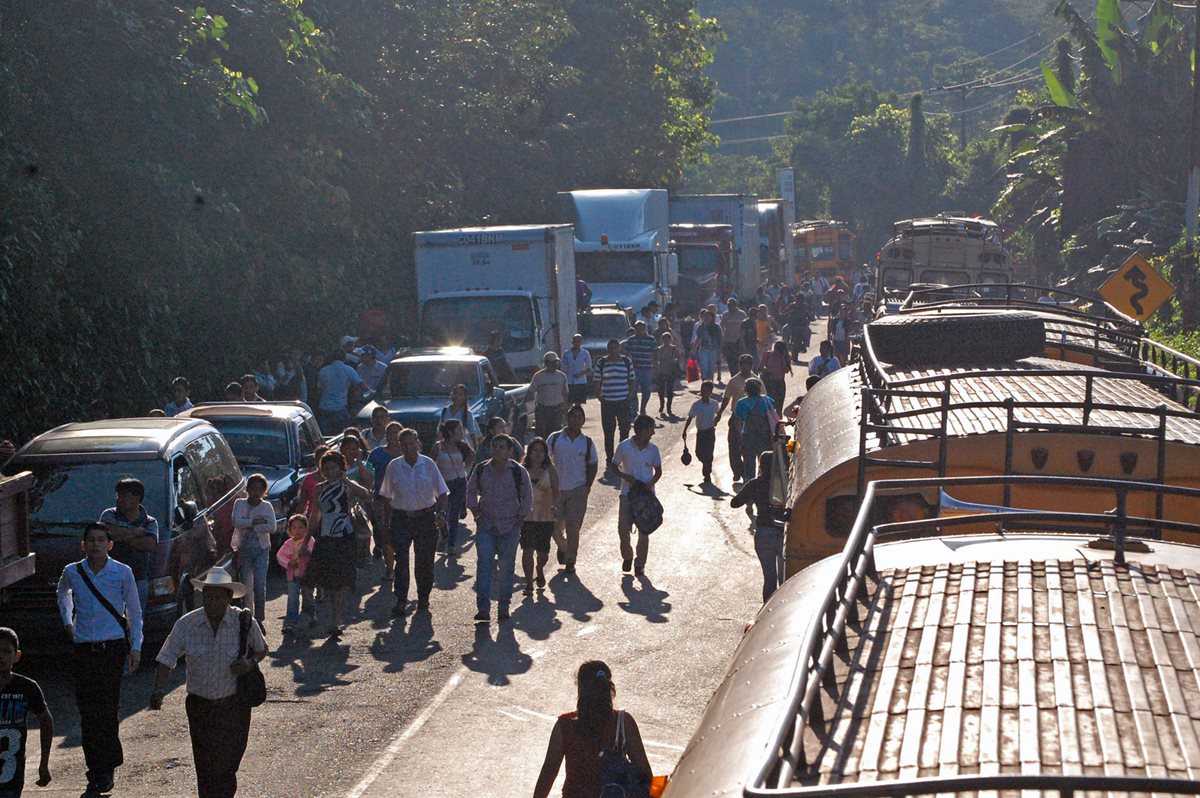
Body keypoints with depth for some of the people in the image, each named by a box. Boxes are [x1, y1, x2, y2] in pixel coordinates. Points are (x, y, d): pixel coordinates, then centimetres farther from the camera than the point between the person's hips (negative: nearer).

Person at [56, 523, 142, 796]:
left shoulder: (122, 573, -3)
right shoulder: (72, 572, 3)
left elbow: (134, 611, 6)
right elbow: (63, 593, 28)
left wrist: (135, 646, 3)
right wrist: (67, 620, 18)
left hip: (113, 649, -2)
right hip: (83, 650, 2)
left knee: (108, 710, -9)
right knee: (87, 712, 1)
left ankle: (106, 768, 4)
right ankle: (96, 769, 10)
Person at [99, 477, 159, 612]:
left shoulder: (150, 522, 8)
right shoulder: (109, 515, 7)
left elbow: (151, 545, -11)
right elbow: (109, 532, -15)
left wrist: (121, 537, -12)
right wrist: (136, 532, -7)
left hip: (139, 581, 1)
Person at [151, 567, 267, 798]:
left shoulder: (244, 623, -7)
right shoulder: (186, 625, -6)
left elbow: (262, 650, 10)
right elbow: (166, 660, -3)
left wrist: (250, 663, -12)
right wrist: (157, 689, -20)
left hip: (234, 707, -2)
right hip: (200, 705, 2)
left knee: (226, 768, -9)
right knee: (204, 768, 7)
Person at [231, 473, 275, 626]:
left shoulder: (267, 506, 5)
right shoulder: (239, 504, 5)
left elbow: (271, 527, -8)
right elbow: (236, 522, -12)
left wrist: (250, 526, -12)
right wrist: (256, 521, -15)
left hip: (261, 549, 0)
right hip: (243, 549, 1)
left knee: (260, 585, -8)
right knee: (246, 586, 1)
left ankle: (259, 619, -3)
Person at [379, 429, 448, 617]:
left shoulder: (428, 465, -1)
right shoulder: (394, 467, 0)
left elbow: (442, 493, 3)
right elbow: (387, 496, 7)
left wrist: (441, 513, -11)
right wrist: (388, 519, 2)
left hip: (425, 517, 0)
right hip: (401, 518, 0)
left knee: (425, 560, 7)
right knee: (401, 561, -6)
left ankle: (423, 599, 21)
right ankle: (400, 601, -5)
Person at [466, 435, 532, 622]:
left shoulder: (519, 471, -3)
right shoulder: (481, 470, 3)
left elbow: (527, 496, 5)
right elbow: (471, 491, 16)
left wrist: (521, 517, -2)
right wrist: (475, 510, 4)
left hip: (509, 527, -1)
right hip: (485, 525, 1)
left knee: (507, 568, 6)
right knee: (484, 565, -9)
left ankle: (503, 607, 18)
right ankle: (483, 609, -11)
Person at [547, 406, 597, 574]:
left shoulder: (587, 443, 1)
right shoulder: (555, 438, -2)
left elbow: (593, 465, 10)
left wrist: (587, 487, -1)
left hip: (578, 491, -1)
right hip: (556, 489, 1)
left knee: (573, 528, -1)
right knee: (555, 527, 5)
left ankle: (570, 560, 13)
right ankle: (562, 547, 36)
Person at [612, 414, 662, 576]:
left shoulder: (653, 449, -1)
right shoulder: (624, 447, -7)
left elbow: (658, 471, 7)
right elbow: (614, 466, 4)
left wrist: (651, 483, -12)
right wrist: (625, 476, -14)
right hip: (627, 494, -1)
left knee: (644, 532, 4)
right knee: (623, 529, -4)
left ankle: (640, 564, 18)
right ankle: (627, 557, 23)